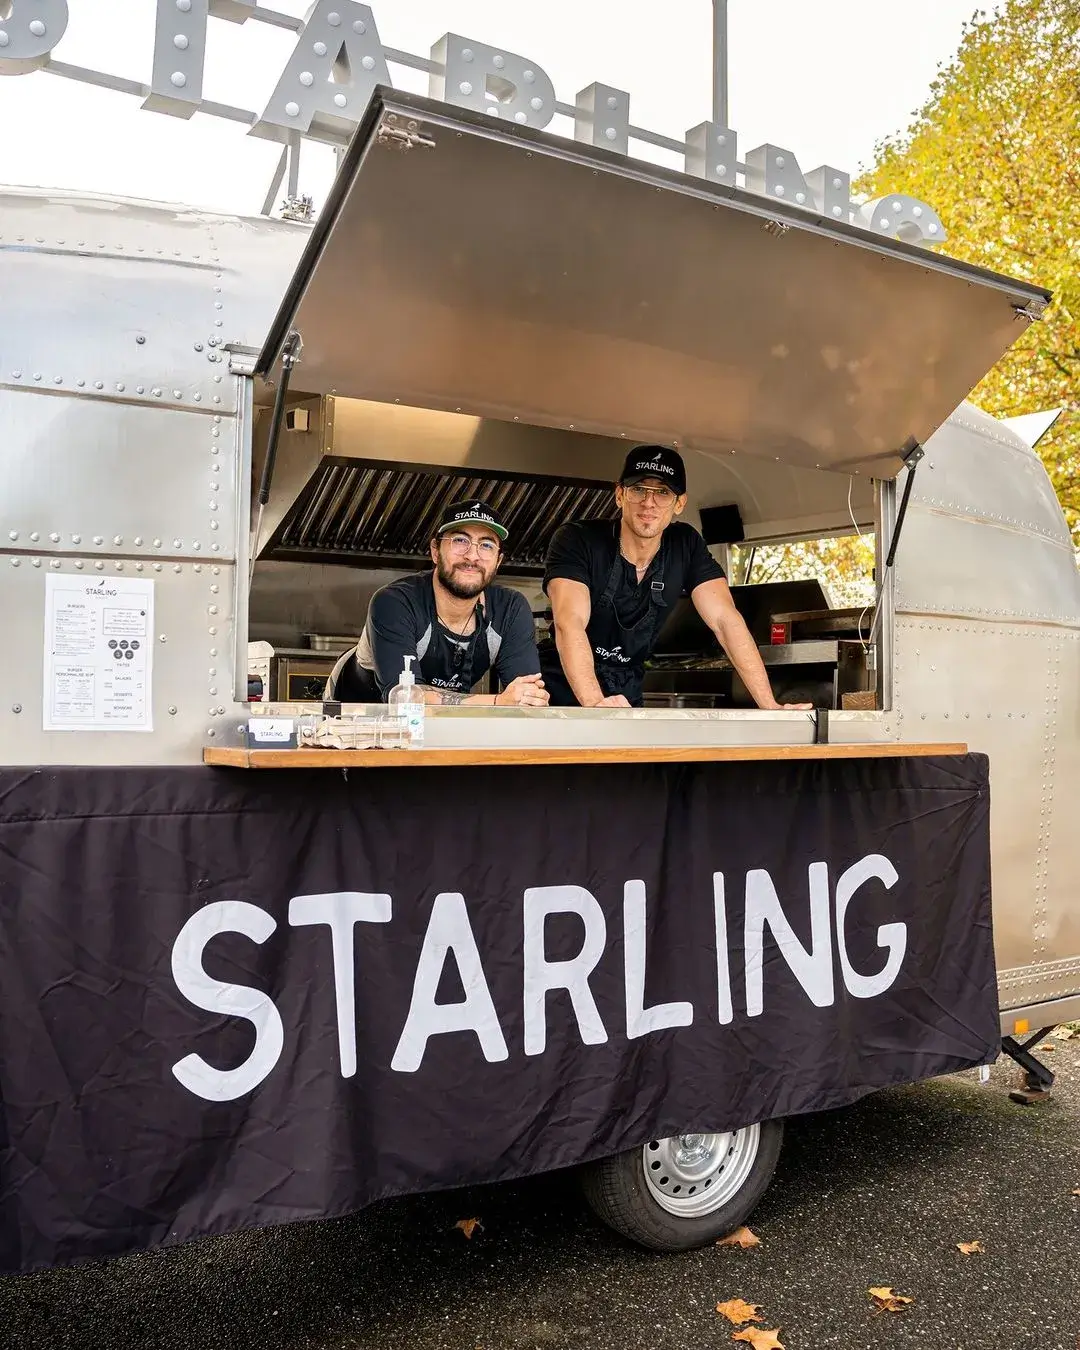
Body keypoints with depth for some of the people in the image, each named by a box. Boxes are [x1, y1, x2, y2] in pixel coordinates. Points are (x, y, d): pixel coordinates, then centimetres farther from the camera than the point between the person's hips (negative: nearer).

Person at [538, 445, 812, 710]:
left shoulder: (686, 546, -3)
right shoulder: (576, 540, -16)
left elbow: (725, 620, -9)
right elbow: (570, 623, -29)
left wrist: (770, 706, -19)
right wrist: (595, 702, -45)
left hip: (625, 694, 4)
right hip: (565, 689, -4)